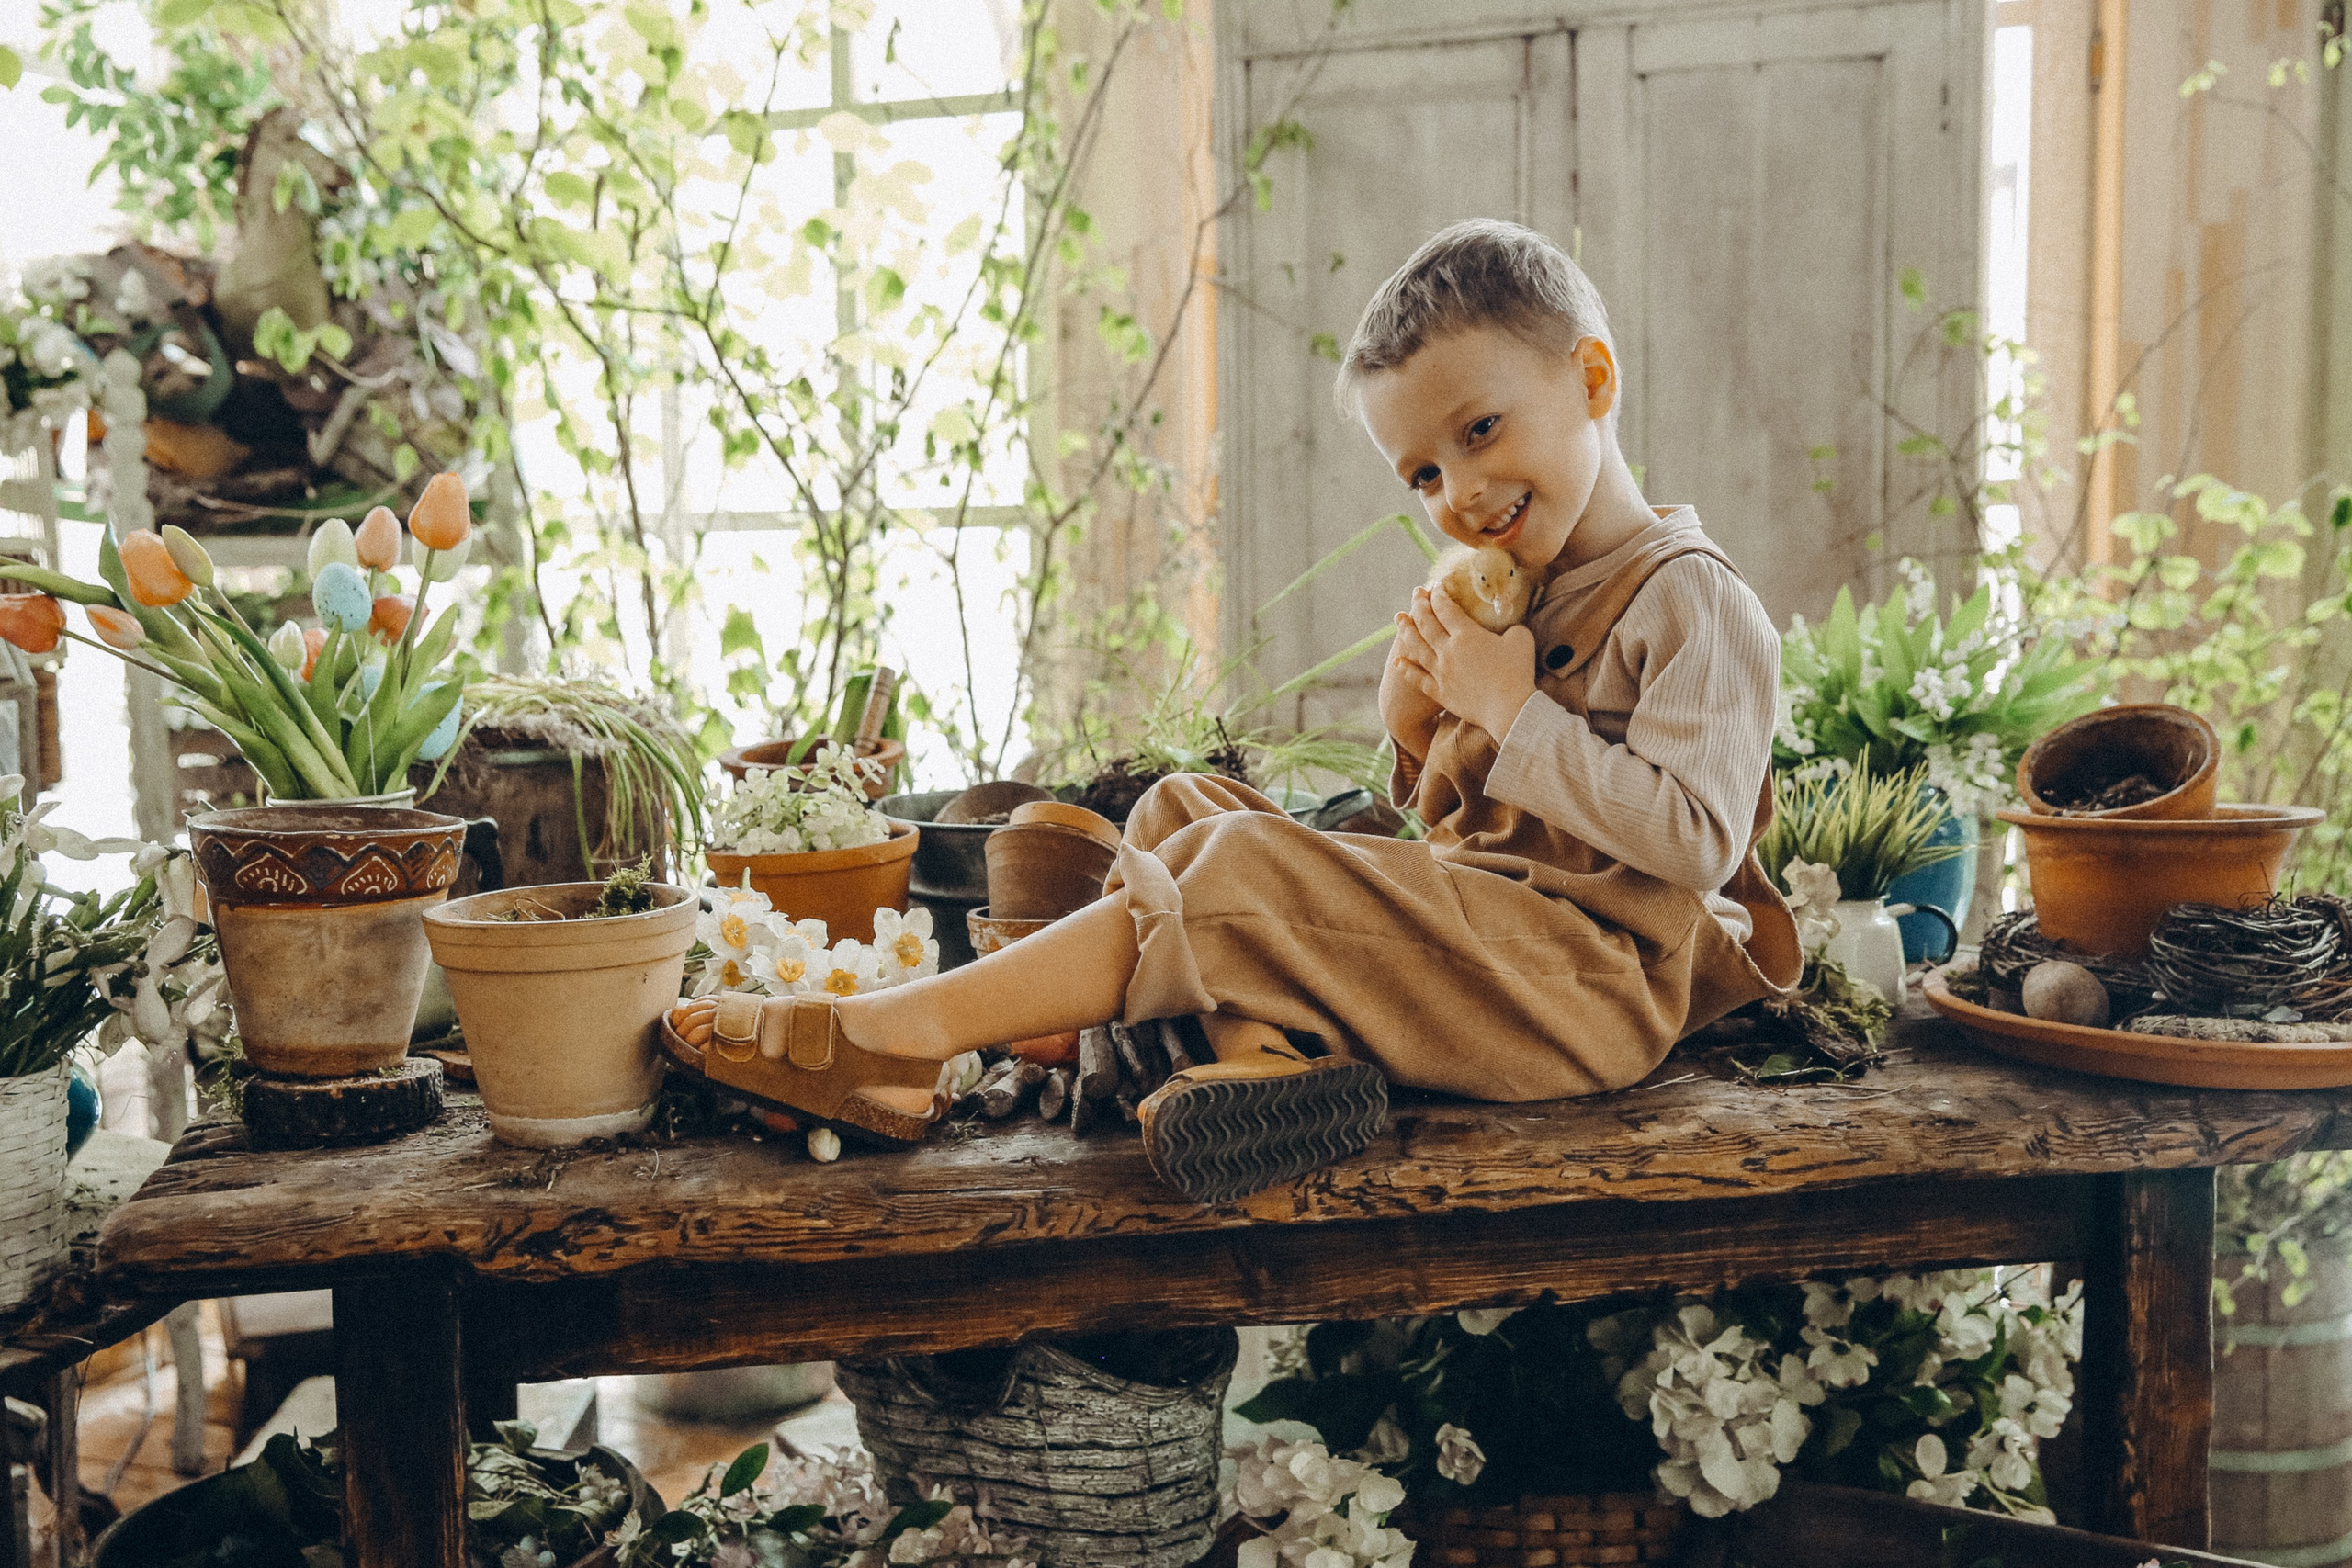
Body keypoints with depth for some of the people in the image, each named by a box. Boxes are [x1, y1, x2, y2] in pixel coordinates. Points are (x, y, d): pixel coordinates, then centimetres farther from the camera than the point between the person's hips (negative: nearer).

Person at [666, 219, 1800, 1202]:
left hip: (1591, 979, -10)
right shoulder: (1522, 604, 18)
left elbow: (1694, 841, -22)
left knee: (1251, 884, -24)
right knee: (1190, 807, 6)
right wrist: (1424, 740, 0)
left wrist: (1514, 712, -19)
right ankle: (1269, 1041, -23)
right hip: (1486, 946, 10)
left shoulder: (1691, 601, -10)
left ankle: (898, 1035, -21)